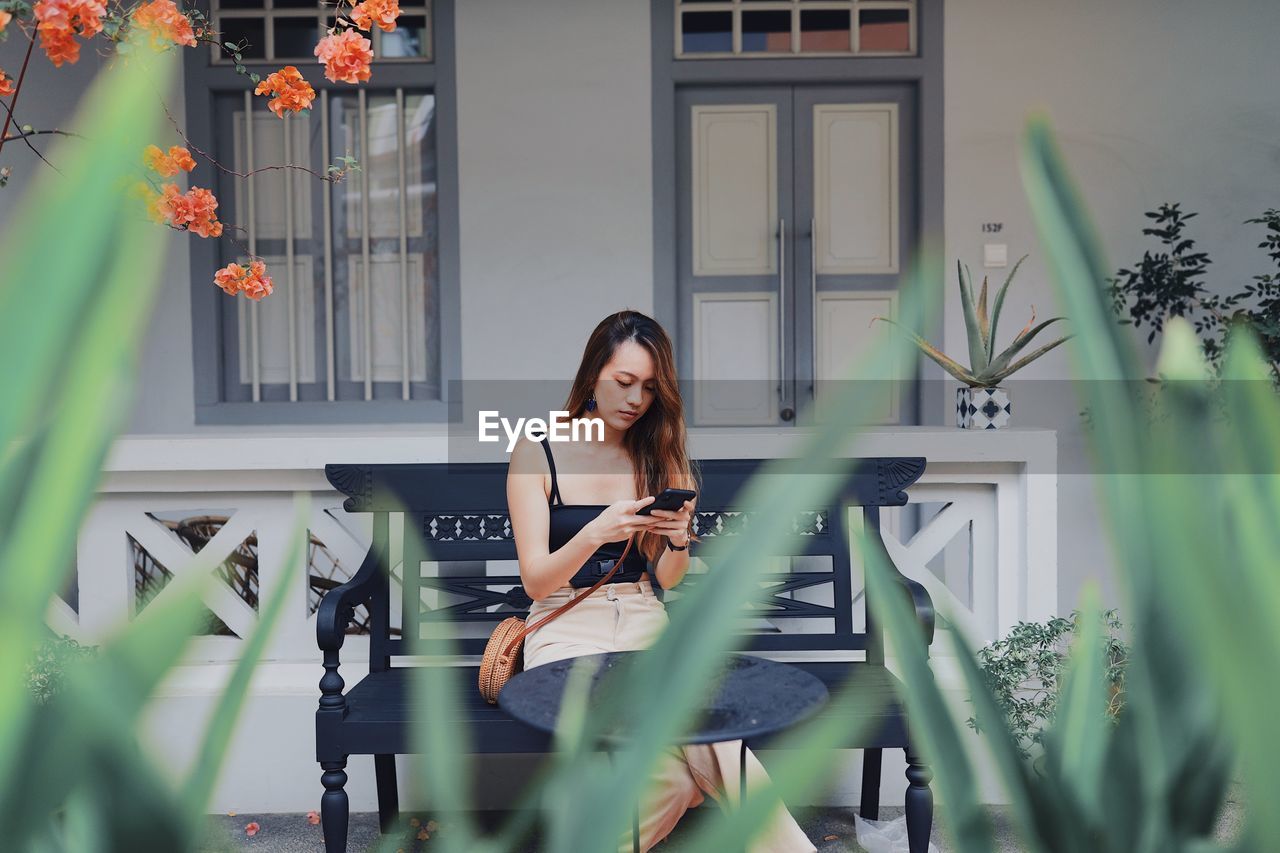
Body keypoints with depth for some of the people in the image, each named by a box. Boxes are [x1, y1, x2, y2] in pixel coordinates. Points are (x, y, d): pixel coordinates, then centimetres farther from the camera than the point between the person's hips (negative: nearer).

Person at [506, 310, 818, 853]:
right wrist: (593, 534, -24)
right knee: (670, 774, -31)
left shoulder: (658, 456, 12)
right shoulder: (536, 455, 1)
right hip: (566, 628, -3)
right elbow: (535, 582, -5)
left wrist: (678, 540, -13)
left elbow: (667, 581, 10)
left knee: (710, 743, -31)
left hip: (644, 622, 3)